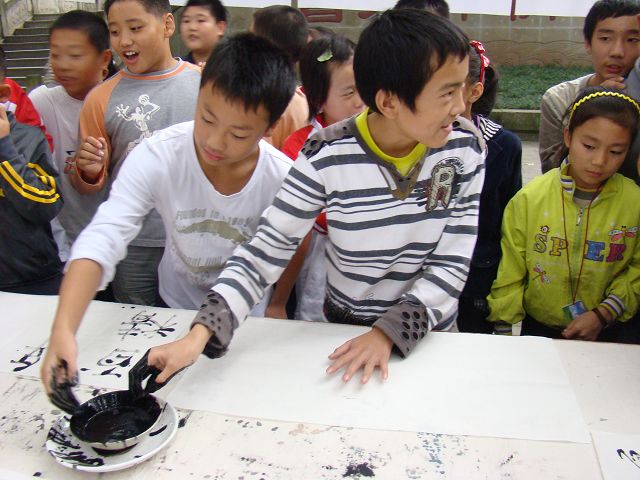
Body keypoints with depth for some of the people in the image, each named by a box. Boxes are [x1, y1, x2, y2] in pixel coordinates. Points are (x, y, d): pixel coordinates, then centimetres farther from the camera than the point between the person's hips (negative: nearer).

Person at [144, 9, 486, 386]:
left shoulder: (465, 148, -14)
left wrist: (389, 333, -23)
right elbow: (266, 250, -20)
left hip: (431, 332, 2)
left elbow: (453, 261, -13)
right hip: (345, 327, -1)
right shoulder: (328, 157, -21)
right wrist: (200, 334, -31)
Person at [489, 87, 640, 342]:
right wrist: (503, 331, -6)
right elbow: (509, 277, -5)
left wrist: (602, 315, -11)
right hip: (537, 328, 0)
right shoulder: (529, 199, -10)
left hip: (604, 332, 0)